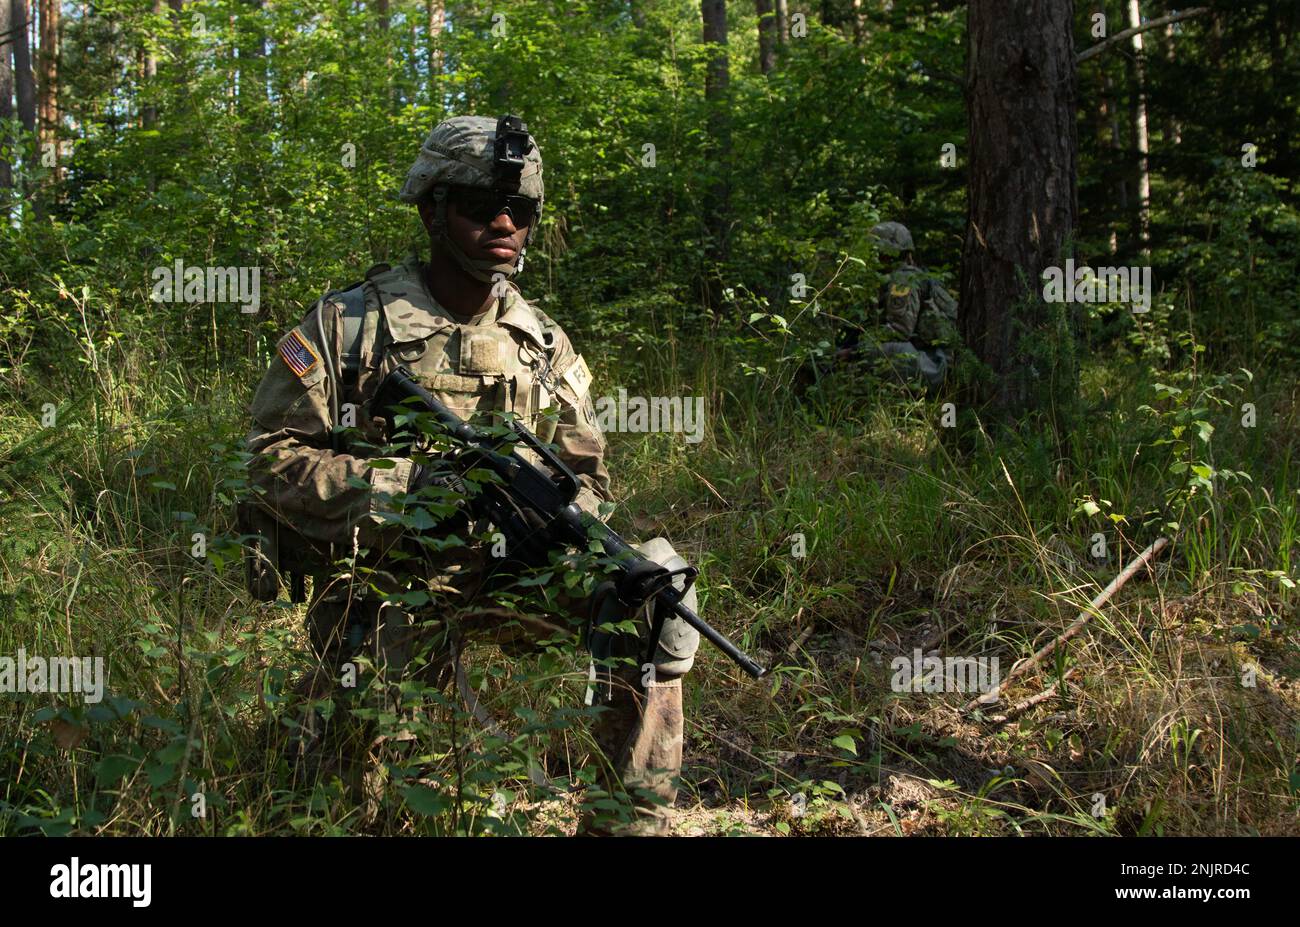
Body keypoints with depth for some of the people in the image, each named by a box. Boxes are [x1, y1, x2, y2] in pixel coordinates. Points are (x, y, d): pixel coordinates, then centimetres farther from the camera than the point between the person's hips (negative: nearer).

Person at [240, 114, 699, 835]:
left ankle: (634, 816, -11)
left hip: (508, 579, 4)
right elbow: (273, 458, -10)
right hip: (384, 592, -3)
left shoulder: (545, 343, 8)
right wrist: (409, 485, -23)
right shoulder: (350, 325, -6)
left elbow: (585, 477, 12)